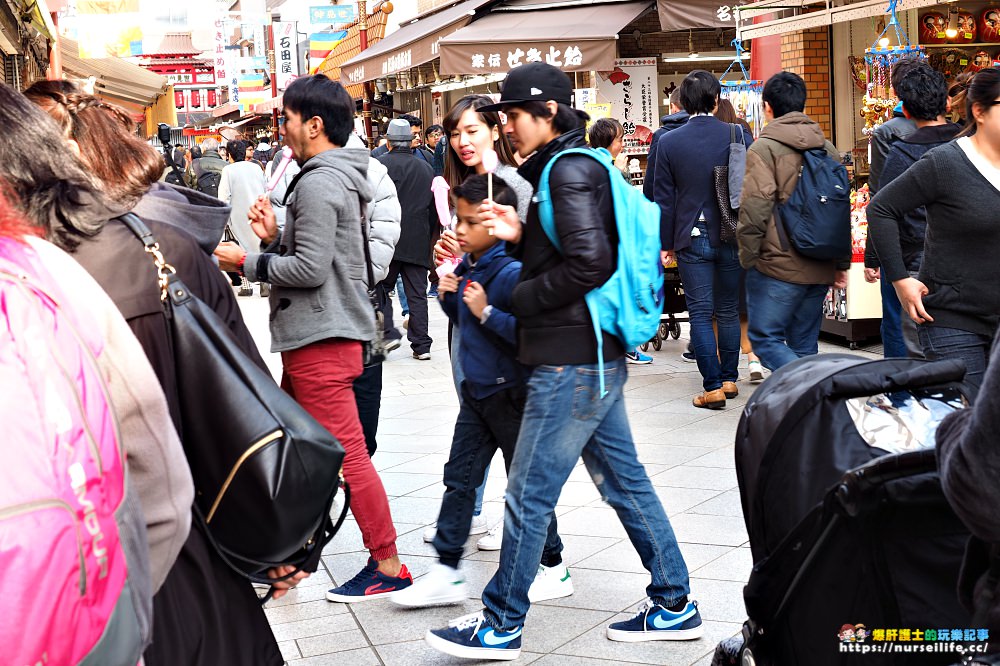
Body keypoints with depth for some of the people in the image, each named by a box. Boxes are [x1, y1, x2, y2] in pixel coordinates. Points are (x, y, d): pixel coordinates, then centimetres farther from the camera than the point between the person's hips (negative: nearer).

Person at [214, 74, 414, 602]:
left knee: (346, 453, -7)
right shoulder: (337, 178, 17)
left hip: (321, 339, -11)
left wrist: (246, 262, -10)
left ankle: (388, 566, 0)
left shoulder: (318, 184, -16)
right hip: (315, 334, 11)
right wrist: (275, 236, 6)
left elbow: (310, 269, -21)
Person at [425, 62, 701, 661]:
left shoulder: (568, 169, -13)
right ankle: (674, 605, 22)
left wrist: (517, 298, -11)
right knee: (624, 479, 14)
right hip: (597, 354, 11)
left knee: (530, 492, -2)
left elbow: (590, 262, -22)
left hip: (571, 359, -11)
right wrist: (519, 235, 5)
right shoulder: (573, 166, 17)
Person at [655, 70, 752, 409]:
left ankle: (713, 387, 0)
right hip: (731, 237, 2)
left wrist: (666, 243, 7)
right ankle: (729, 378, 22)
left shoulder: (668, 142, -6)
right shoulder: (739, 136, -4)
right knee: (728, 311, 14)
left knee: (700, 313, 3)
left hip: (692, 239, -1)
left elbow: (664, 198, -2)